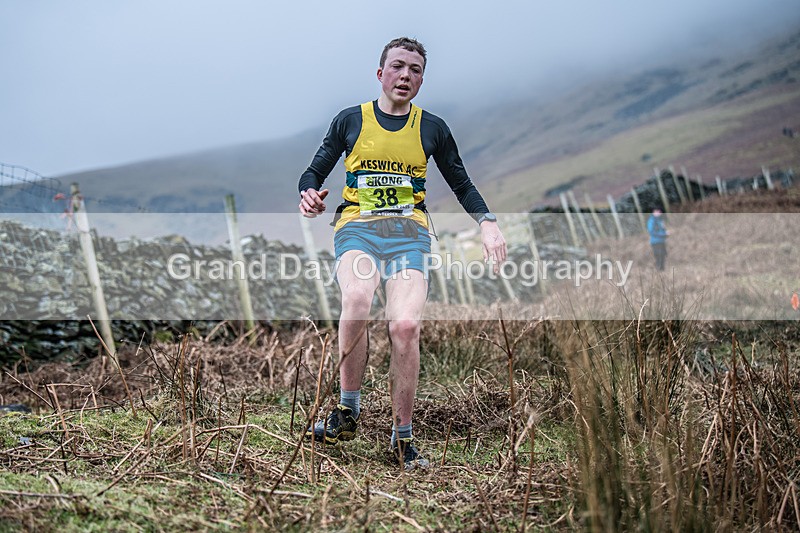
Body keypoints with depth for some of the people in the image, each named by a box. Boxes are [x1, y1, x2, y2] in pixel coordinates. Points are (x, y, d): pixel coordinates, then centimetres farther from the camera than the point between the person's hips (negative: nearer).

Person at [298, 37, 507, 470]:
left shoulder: (432, 128, 14)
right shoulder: (350, 120, 11)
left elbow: (461, 184, 21)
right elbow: (314, 172, 14)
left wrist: (486, 222, 3)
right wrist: (310, 195, -11)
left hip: (409, 231, 1)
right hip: (356, 227, -1)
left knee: (405, 325, -22)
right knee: (356, 298, -34)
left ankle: (402, 436, -7)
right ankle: (348, 410, -18)